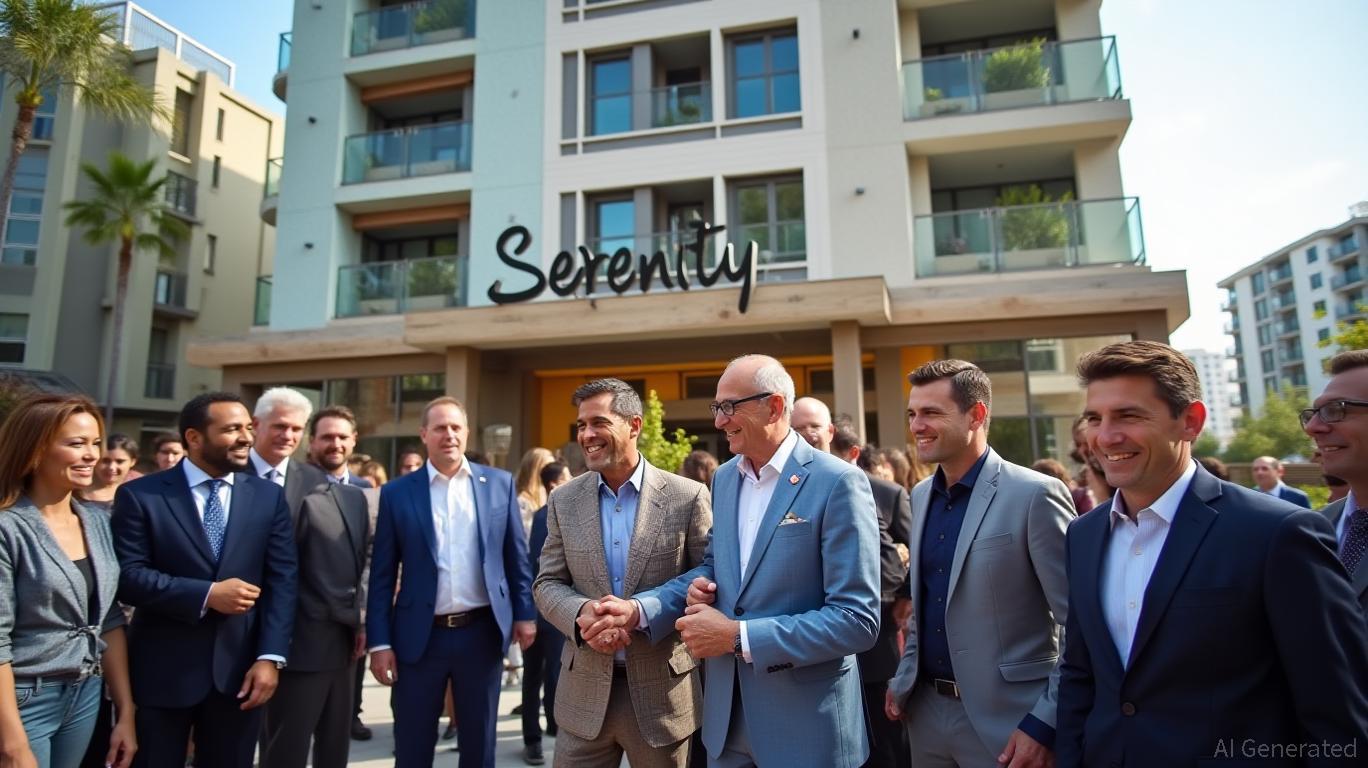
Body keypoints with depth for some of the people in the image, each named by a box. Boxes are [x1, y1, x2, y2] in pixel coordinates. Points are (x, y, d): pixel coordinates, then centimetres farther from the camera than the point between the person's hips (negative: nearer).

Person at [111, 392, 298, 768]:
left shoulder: (269, 497, 2)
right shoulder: (139, 495, -3)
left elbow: (281, 581, -2)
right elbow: (128, 576, -11)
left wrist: (270, 657, -9)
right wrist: (206, 594, -19)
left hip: (239, 670, 2)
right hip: (161, 672, -2)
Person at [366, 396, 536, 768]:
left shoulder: (500, 484, 1)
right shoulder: (397, 493, -2)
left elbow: (516, 557, 5)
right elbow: (382, 575, -1)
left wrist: (525, 614, 3)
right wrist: (379, 641, -3)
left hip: (483, 633, 1)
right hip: (420, 637, 0)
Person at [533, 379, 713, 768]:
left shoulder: (688, 497, -8)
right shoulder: (564, 500, 2)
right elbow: (547, 583, 4)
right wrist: (582, 612, -17)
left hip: (663, 691, -2)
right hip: (584, 693, 2)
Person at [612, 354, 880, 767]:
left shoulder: (838, 483, -17)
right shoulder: (724, 477, 4)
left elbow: (858, 619, -20)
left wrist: (737, 636, -21)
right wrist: (640, 608, -2)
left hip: (805, 720, -5)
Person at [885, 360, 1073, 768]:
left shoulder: (1035, 495, -15)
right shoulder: (920, 495, 5)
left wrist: (1045, 724, -15)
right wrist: (904, 678, 11)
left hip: (1004, 720, -6)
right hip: (925, 710, 6)